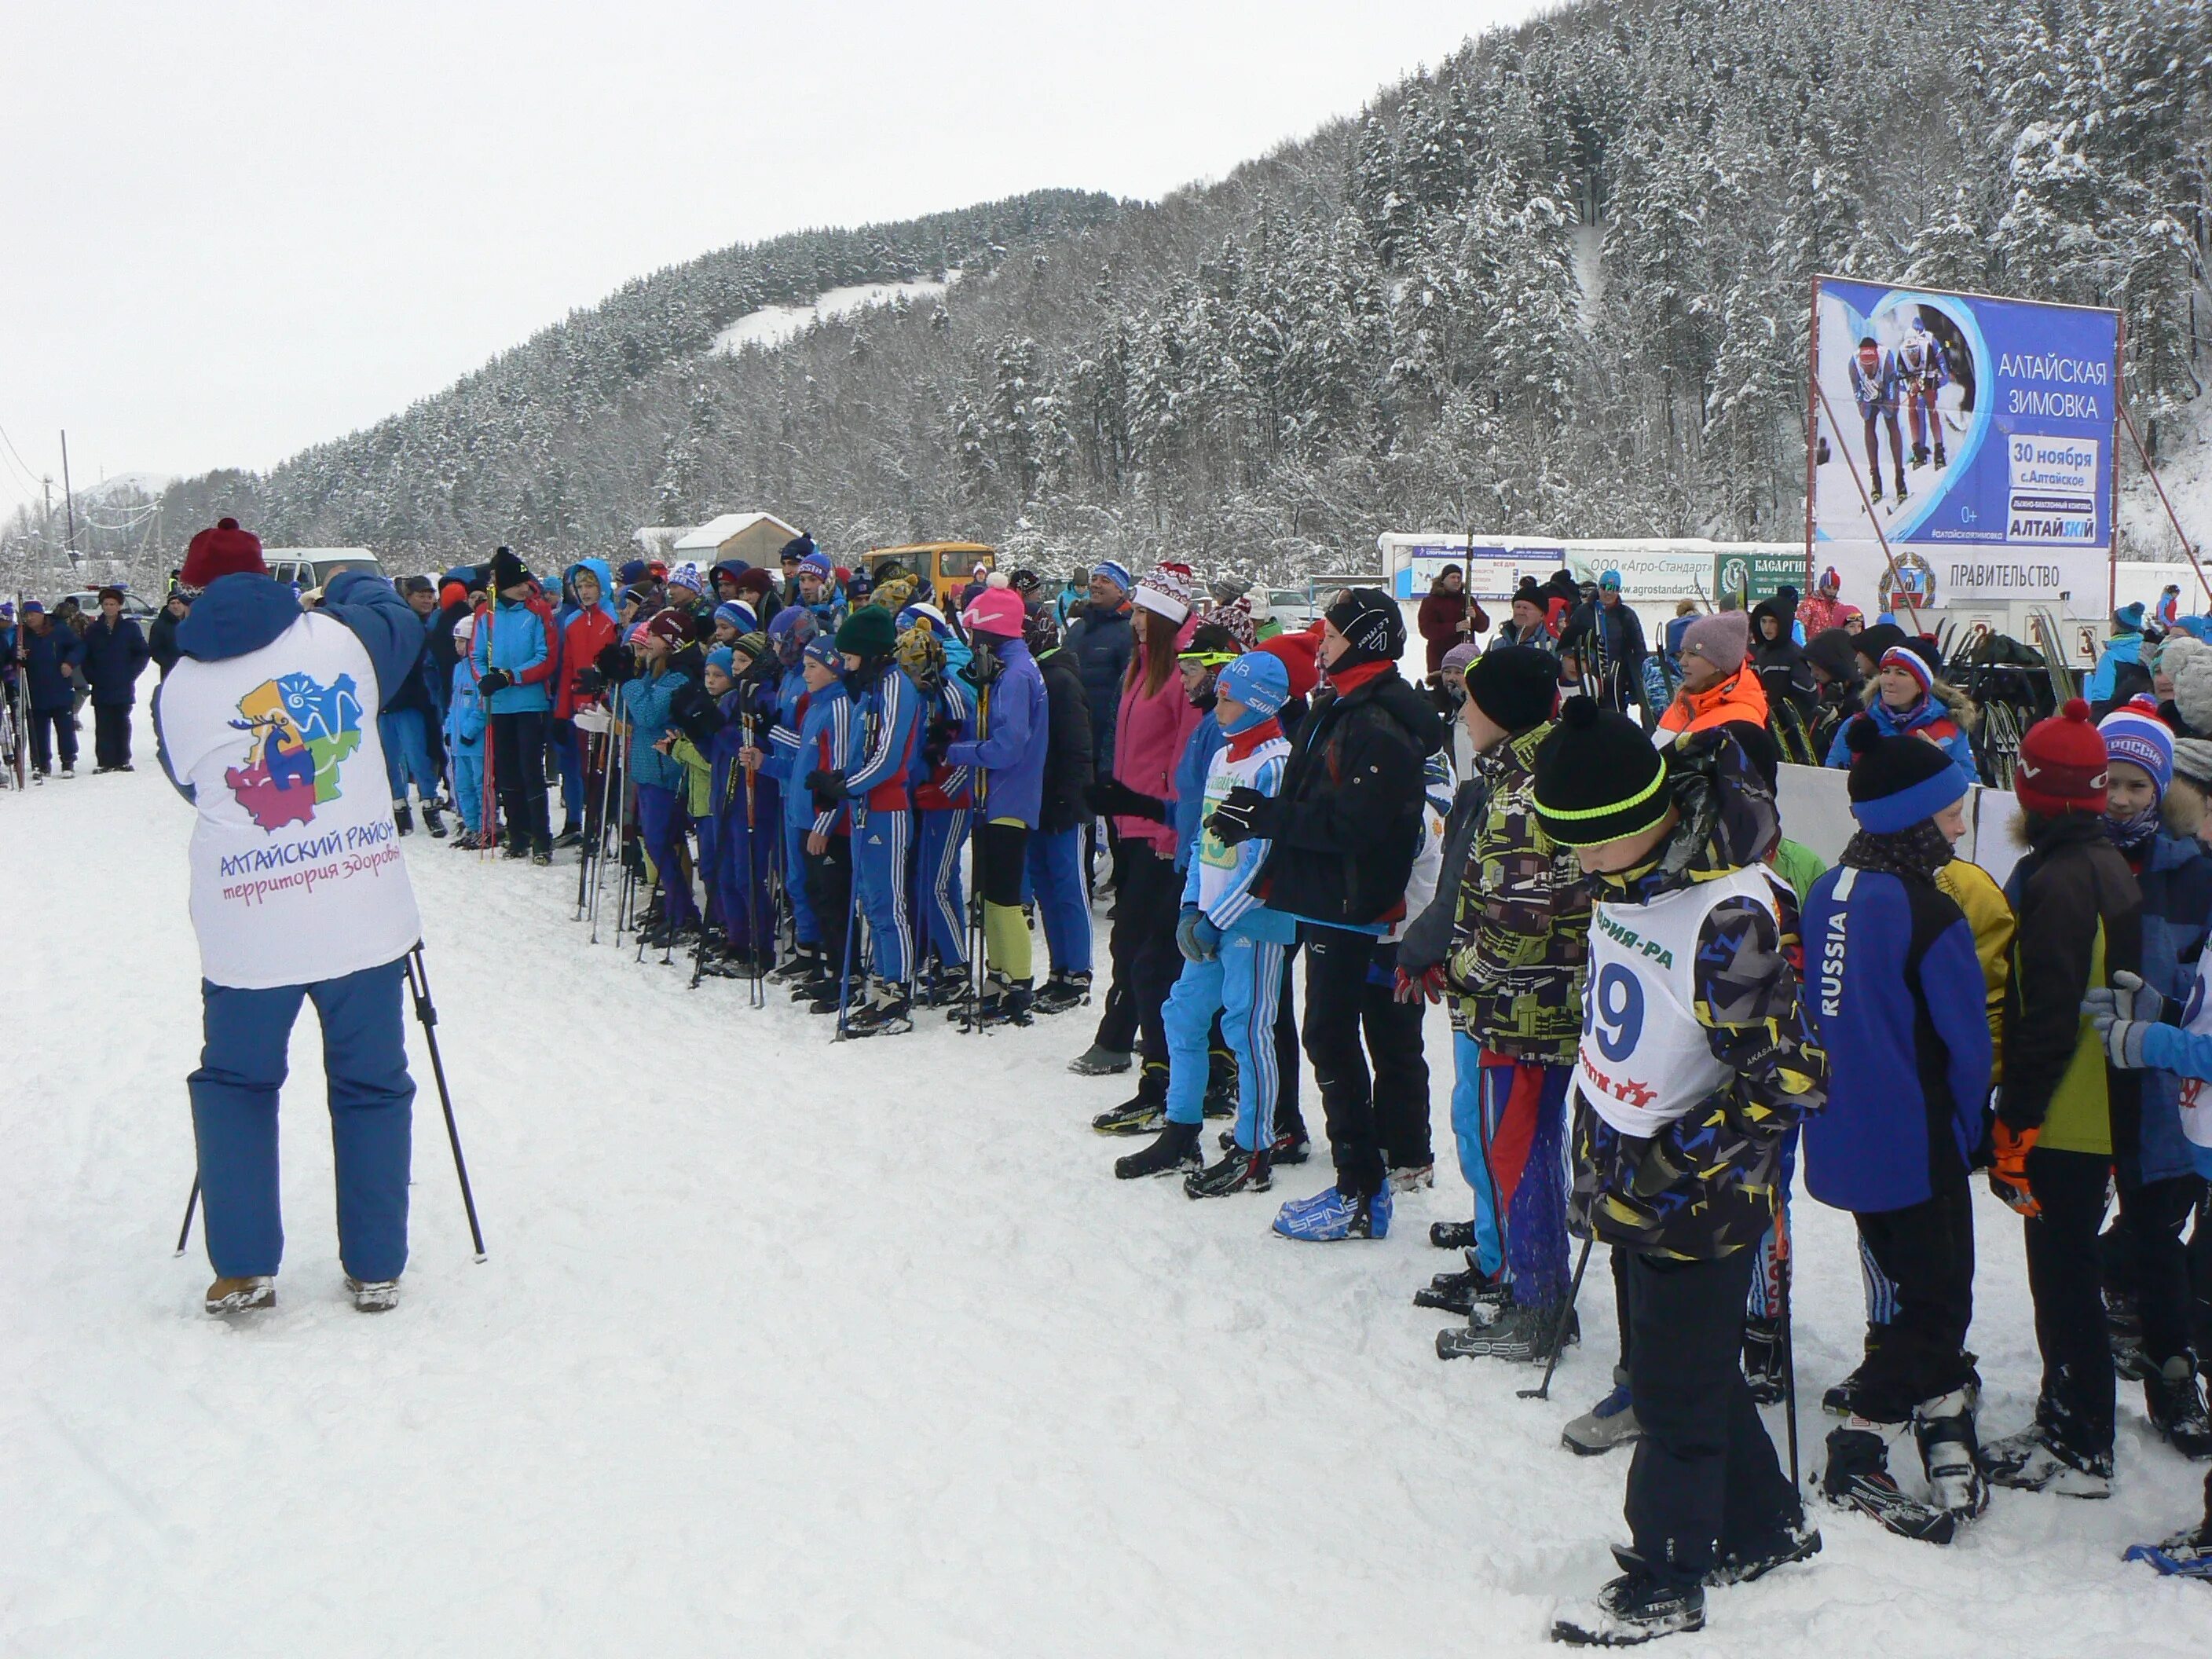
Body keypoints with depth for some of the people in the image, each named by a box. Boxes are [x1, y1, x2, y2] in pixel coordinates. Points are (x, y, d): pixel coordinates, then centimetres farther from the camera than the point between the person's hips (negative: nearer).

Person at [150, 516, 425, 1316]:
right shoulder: (340, 635, -1)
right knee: (372, 1085, 12)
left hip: (246, 930, 0)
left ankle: (243, 1268, 14)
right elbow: (401, 619, 21)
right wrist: (354, 583, 40)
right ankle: (375, 1269, 16)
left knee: (233, 1083, 19)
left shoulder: (177, 689, 1)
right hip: (362, 914, 0)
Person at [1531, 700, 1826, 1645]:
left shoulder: (1732, 915, -27)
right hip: (1632, 1187, 9)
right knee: (1680, 1370, 21)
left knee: (1677, 1390, 5)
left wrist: (1677, 1158, -21)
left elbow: (1791, 1077, -24)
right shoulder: (1628, 878, 0)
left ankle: (1666, 1584, 21)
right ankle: (1764, 1528, 39)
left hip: (1699, 1202, -9)